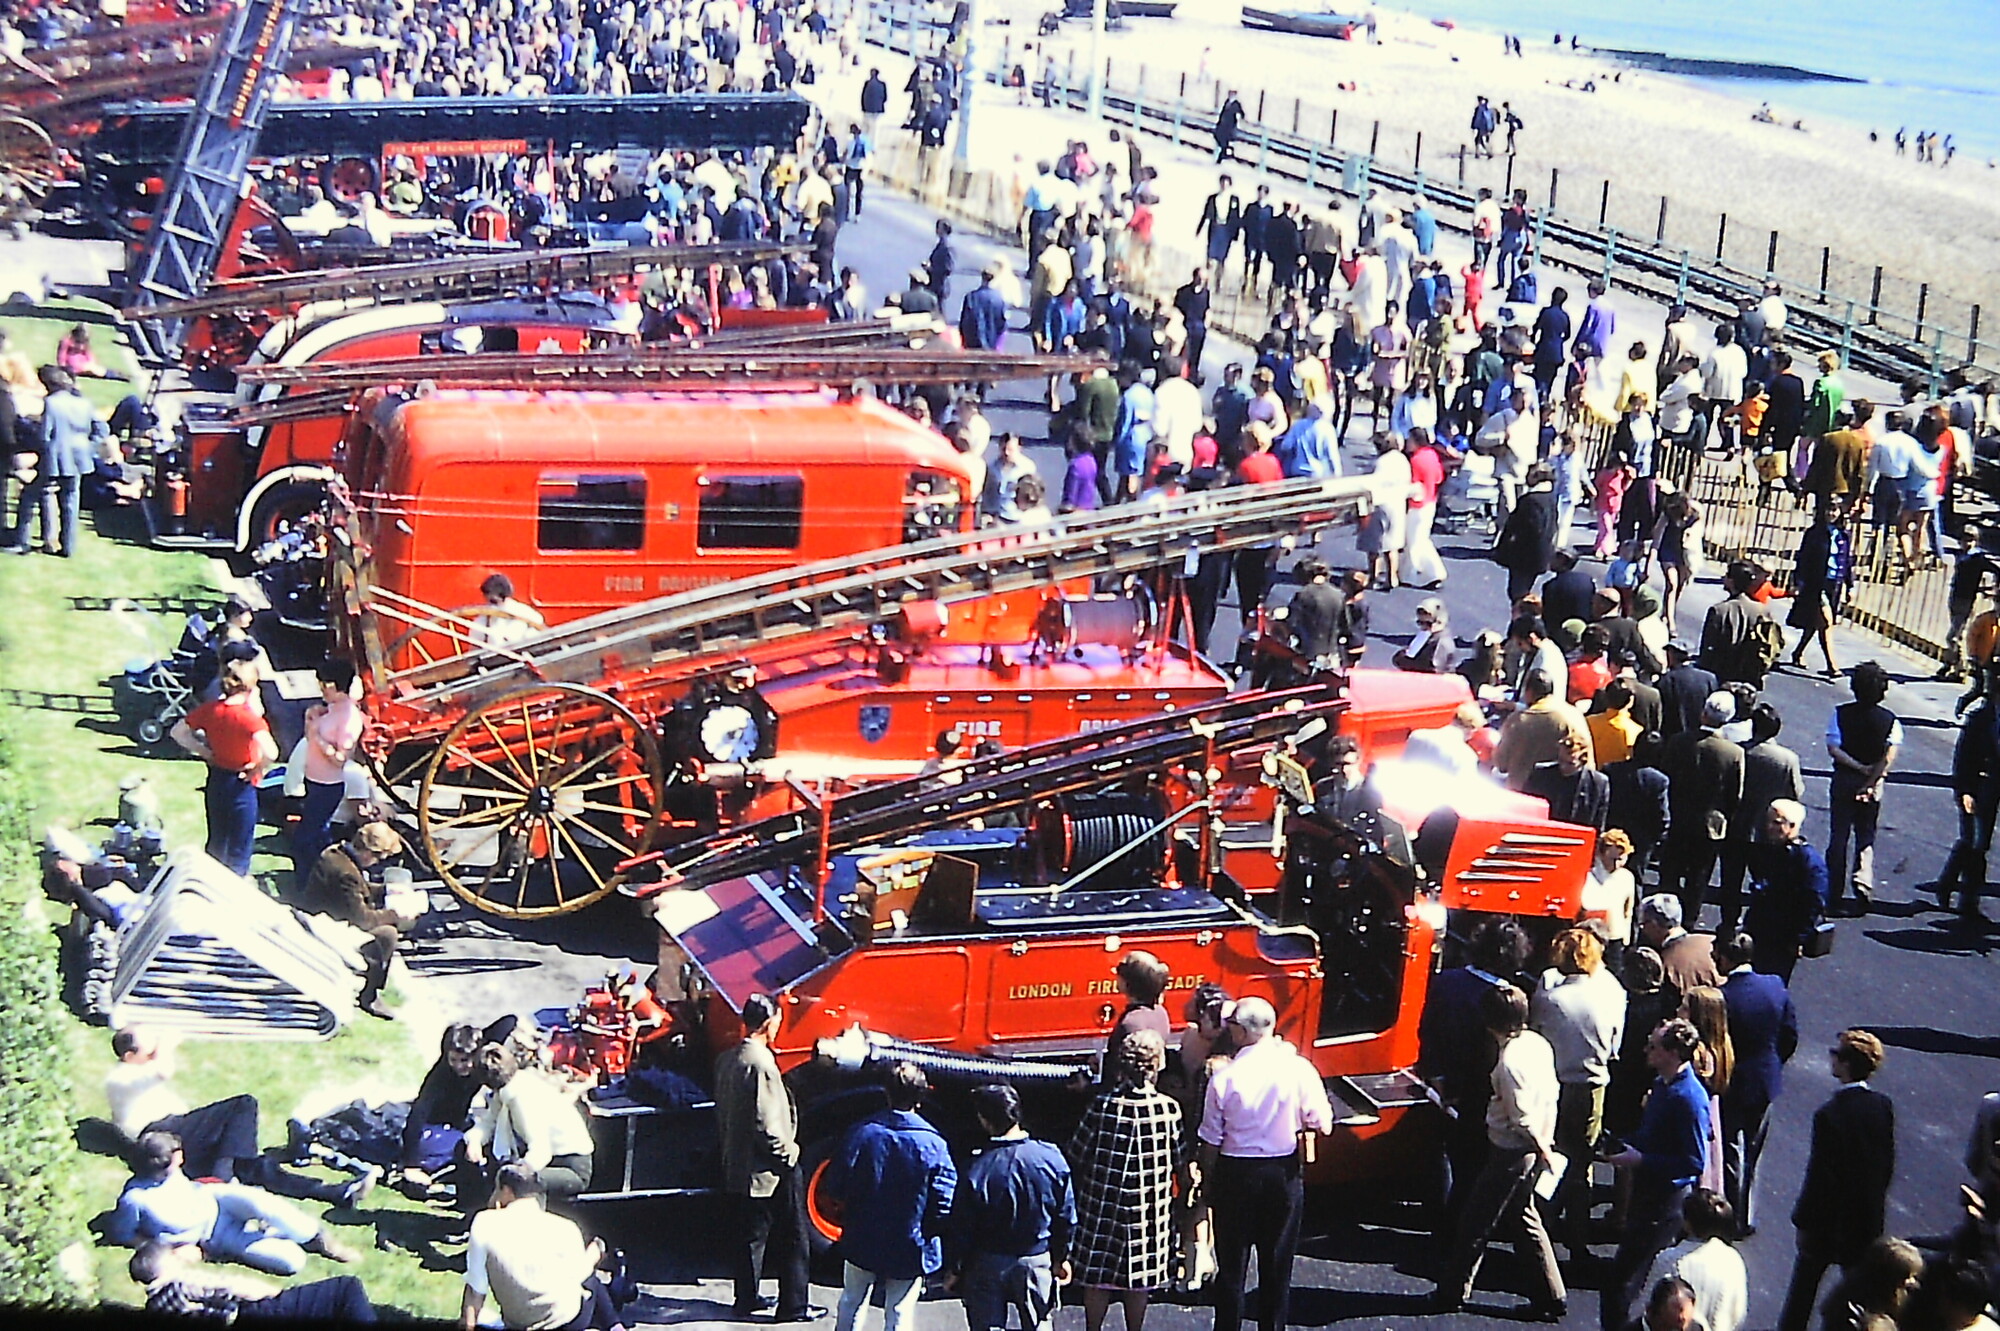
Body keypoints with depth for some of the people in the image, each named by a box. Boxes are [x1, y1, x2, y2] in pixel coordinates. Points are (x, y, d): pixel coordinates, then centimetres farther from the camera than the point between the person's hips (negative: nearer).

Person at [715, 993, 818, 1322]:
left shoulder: (727, 1059, 5)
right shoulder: (760, 1062, -23)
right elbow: (766, 1122, -25)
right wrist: (787, 1155, -14)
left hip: (737, 1164, 9)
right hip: (766, 1168, -9)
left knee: (751, 1233, 18)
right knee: (792, 1237, 3)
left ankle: (747, 1298, 26)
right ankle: (794, 1304, 9)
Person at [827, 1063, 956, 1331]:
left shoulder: (863, 1132, -12)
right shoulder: (932, 1144, -16)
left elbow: (834, 1188, -8)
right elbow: (944, 1202, -16)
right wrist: (927, 1234, 3)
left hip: (862, 1242, 2)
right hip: (909, 1249, -2)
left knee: (851, 1302, 23)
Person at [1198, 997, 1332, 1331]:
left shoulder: (1225, 1076, -12)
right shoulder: (1298, 1069, -11)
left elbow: (1212, 1139, -7)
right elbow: (1323, 1124, -6)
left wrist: (1207, 1179, 7)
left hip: (1235, 1174, -1)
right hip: (1284, 1174, 1)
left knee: (1232, 1264, 10)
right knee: (1277, 1265, 12)